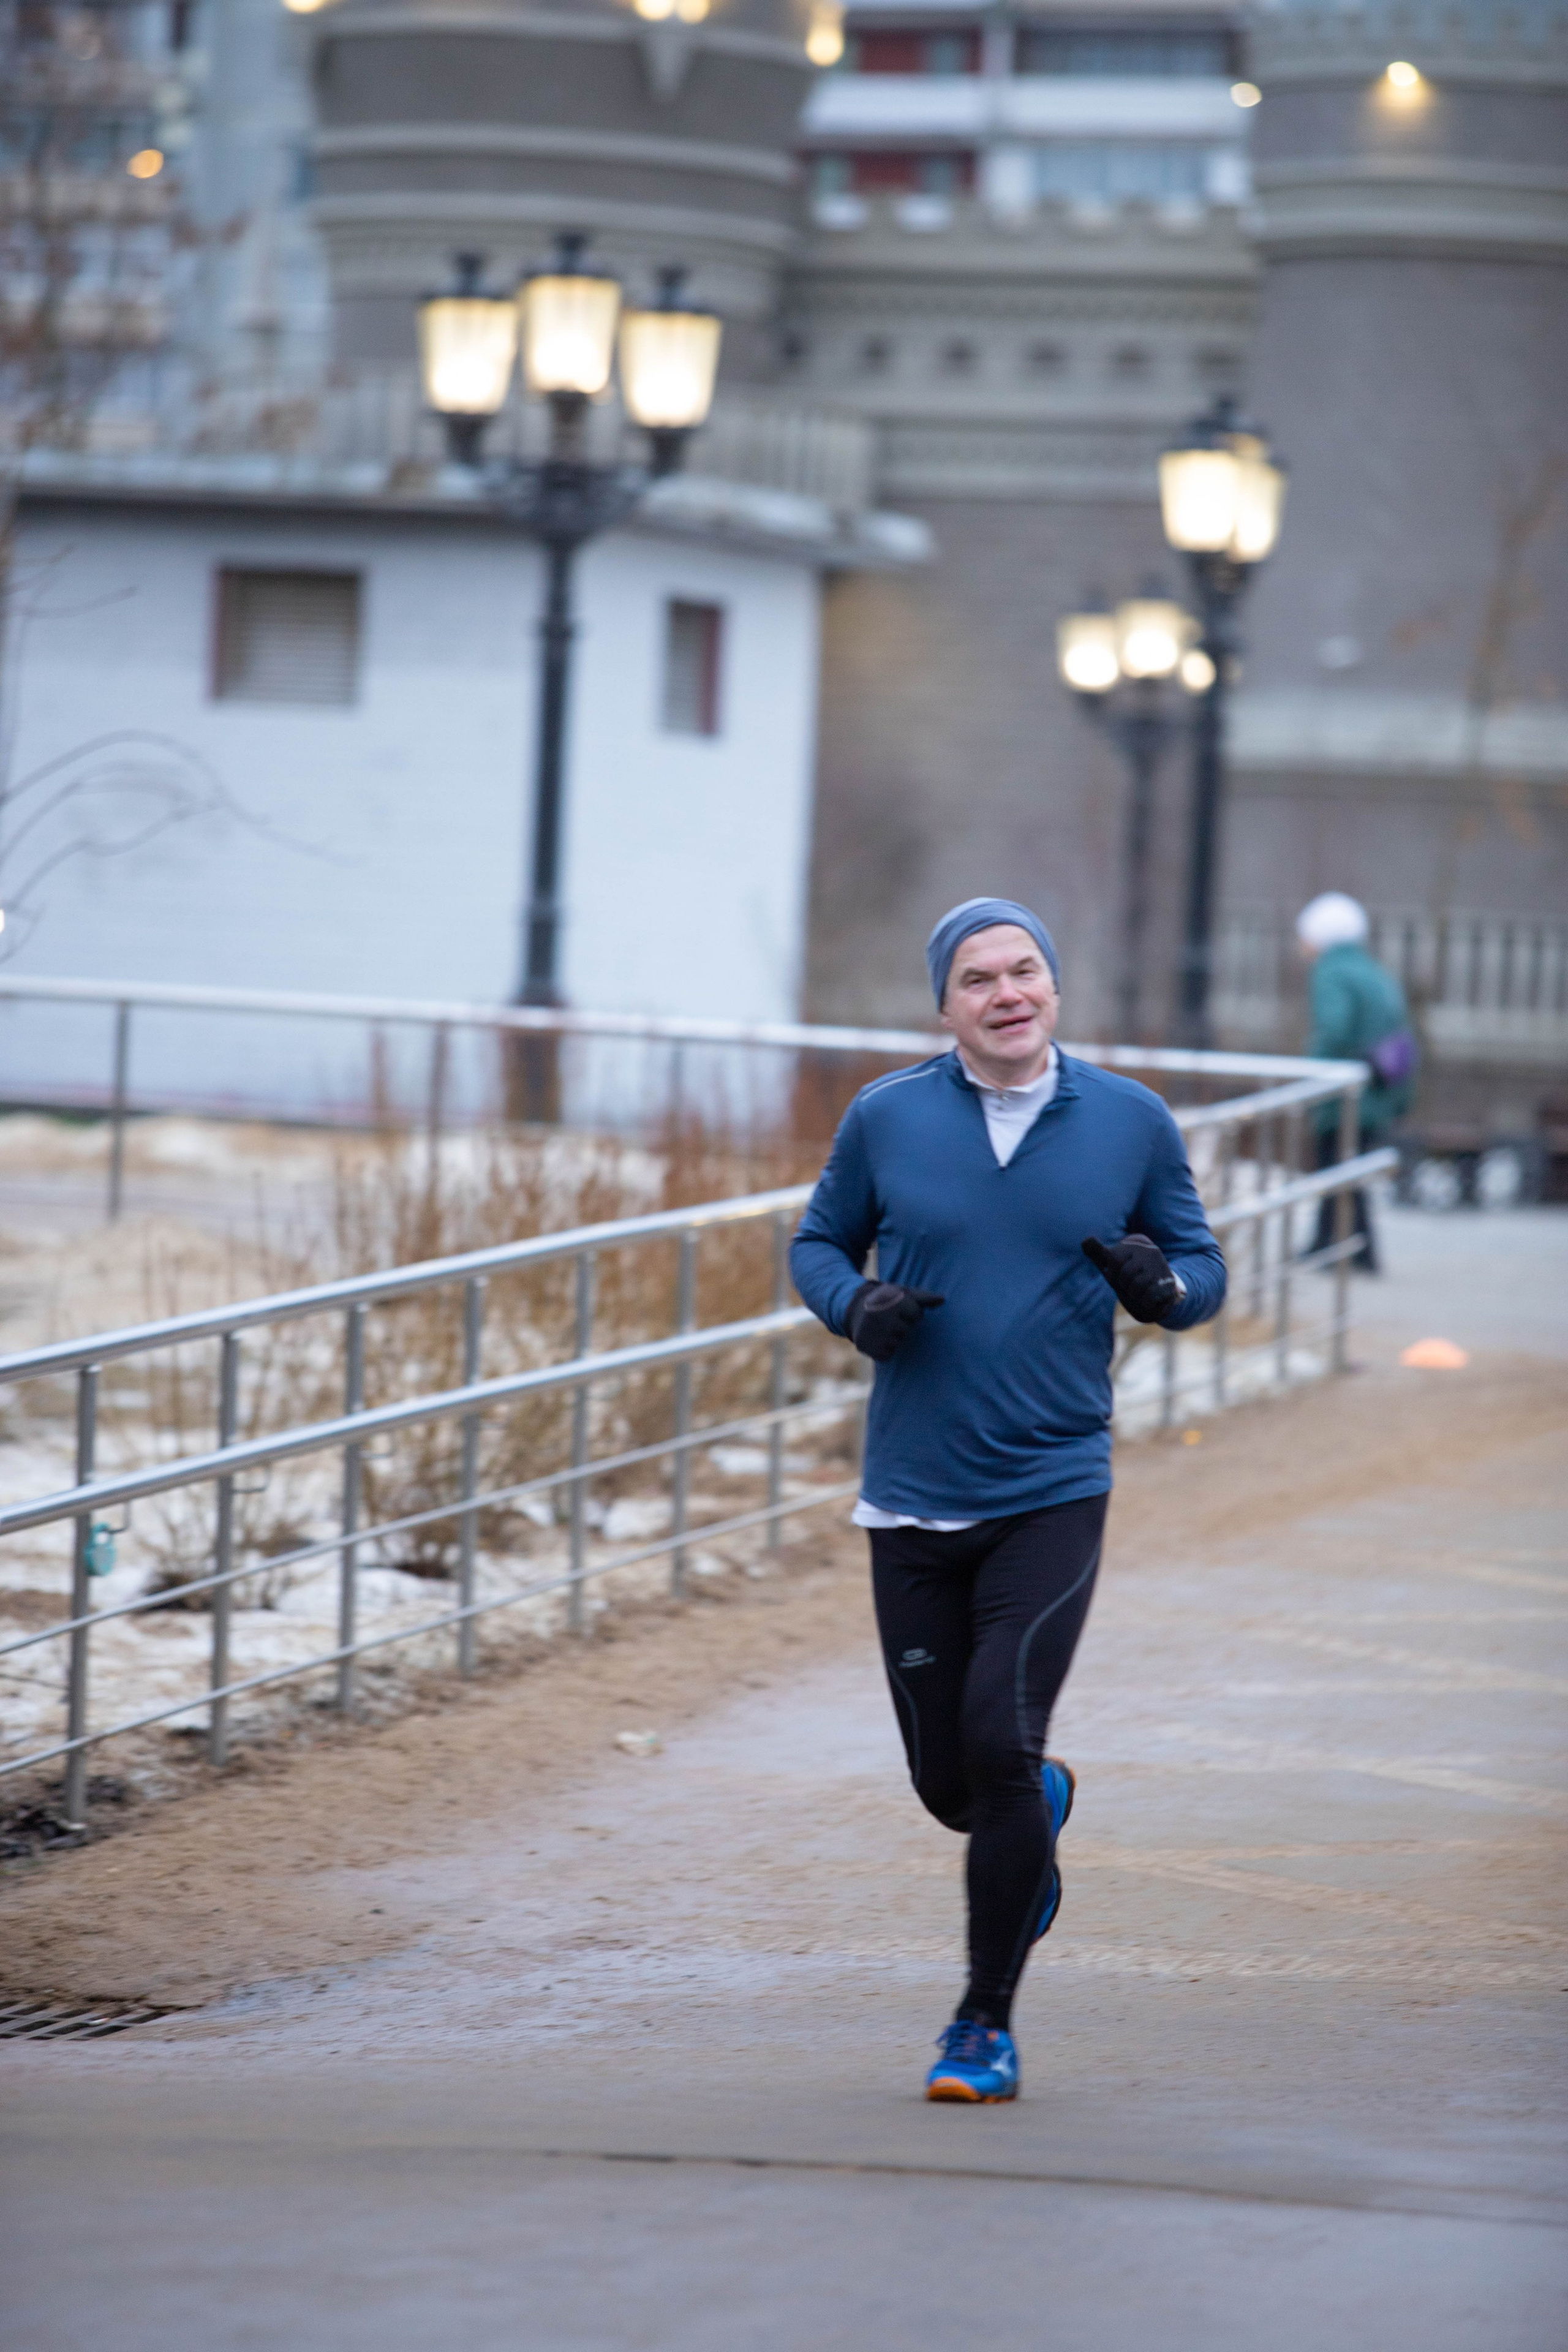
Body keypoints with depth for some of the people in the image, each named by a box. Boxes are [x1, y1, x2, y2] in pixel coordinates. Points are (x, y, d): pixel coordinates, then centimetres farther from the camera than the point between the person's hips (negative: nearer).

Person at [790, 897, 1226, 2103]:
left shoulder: (1132, 1122, 1)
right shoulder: (886, 1118, 1)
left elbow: (1203, 1266, 10)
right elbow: (819, 1241, 13)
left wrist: (1162, 1285, -14)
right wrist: (856, 1304, -9)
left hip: (1053, 1493, -2)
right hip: (914, 1501, 2)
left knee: (999, 1743, -15)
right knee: (947, 1782, 5)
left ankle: (988, 2020, 0)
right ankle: (1041, 1808, 43)